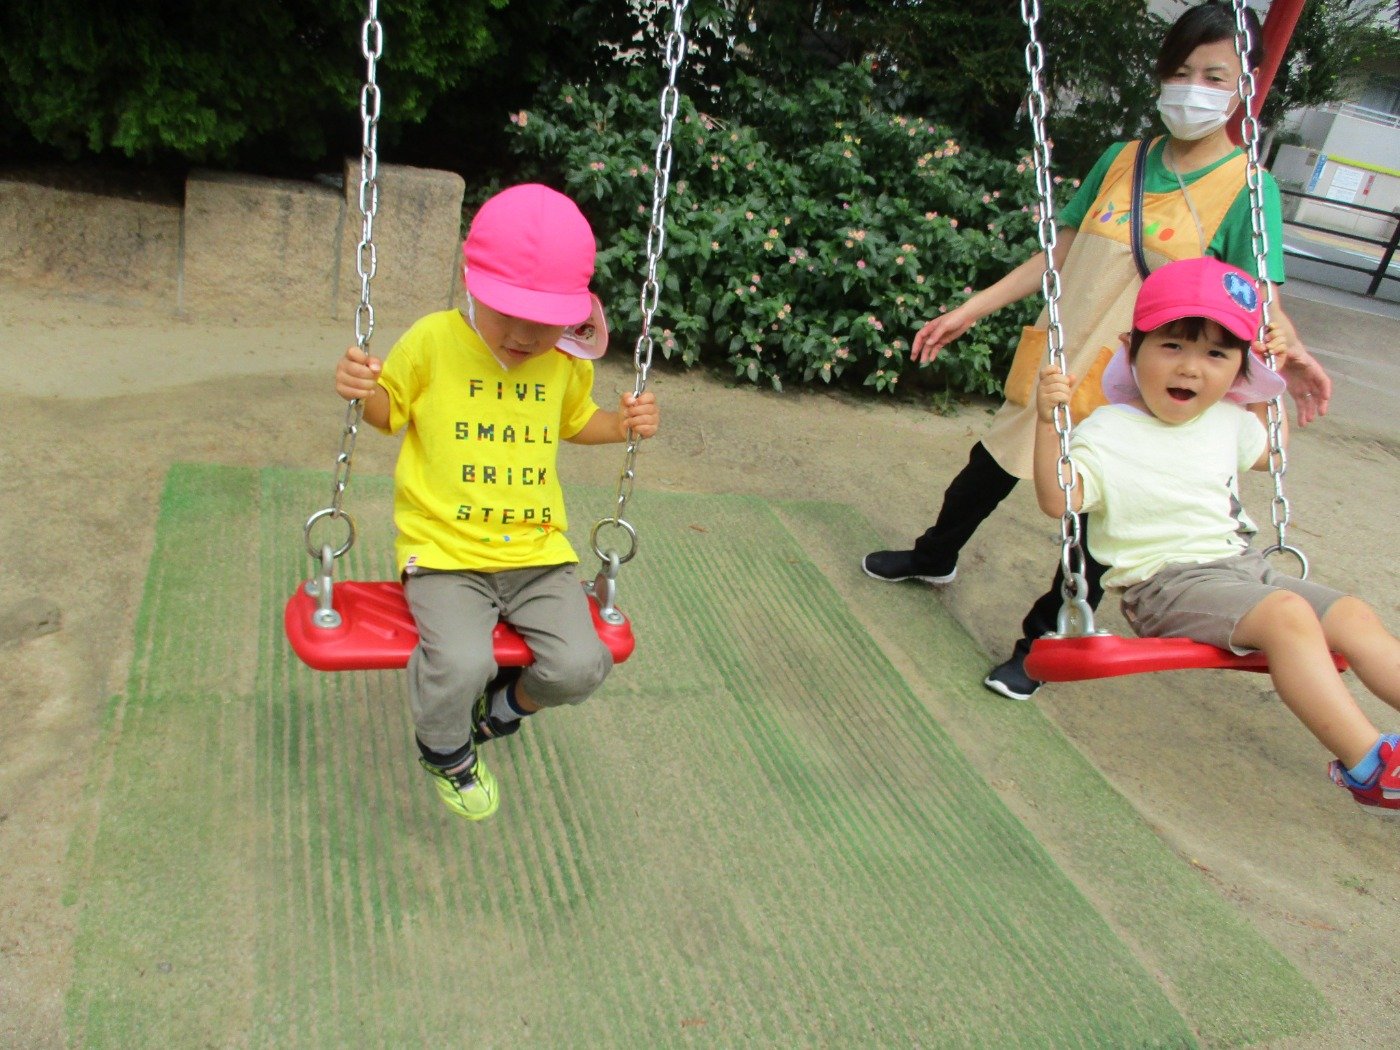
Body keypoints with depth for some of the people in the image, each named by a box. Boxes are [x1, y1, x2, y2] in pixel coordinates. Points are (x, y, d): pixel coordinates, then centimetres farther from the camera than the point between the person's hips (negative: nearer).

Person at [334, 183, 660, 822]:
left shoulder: (570, 362, 5)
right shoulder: (433, 340, -6)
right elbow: (389, 410, 8)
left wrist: (624, 424, 6)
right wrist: (359, 389, -14)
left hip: (539, 553, 4)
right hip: (445, 552, -3)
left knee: (579, 666, -15)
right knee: (461, 664, -27)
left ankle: (509, 702, 23)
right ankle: (445, 751, 11)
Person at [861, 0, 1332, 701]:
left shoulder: (1247, 187, -8)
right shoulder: (1121, 161, 5)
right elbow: (1058, 255, 9)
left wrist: (1288, 352, -38)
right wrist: (968, 311, 6)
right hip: (1055, 366, 5)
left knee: (1097, 523, 4)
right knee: (988, 471, 18)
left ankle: (1040, 641, 25)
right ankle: (935, 558, 46)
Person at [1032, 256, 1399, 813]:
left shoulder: (1228, 421, 11)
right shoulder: (1108, 432, -11)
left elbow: (1268, 450, 35)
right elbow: (1057, 499, -24)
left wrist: (1266, 391, 22)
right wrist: (1048, 422, -34)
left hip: (1242, 567, 9)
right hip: (1166, 583, -8)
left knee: (1355, 617, 0)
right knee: (1289, 615, -27)